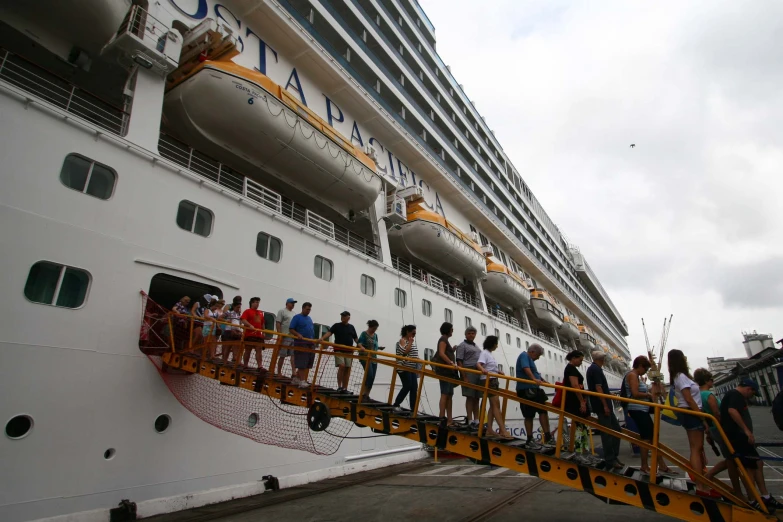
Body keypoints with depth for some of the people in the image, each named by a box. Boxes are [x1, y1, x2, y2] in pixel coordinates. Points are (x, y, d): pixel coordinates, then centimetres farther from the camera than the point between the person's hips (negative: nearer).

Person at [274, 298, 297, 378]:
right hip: (285, 337, -6)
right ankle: (279, 372, 10)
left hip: (294, 337, 6)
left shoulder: (294, 313, 19)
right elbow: (278, 323, -8)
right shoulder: (282, 311, -1)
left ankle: (294, 372, -5)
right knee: (282, 356, 0)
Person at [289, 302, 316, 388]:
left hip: (310, 344, 8)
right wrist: (298, 335, -24)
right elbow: (291, 329, -8)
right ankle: (302, 381, -4)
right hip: (301, 343, -8)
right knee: (301, 364, -7)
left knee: (307, 364, 10)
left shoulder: (309, 318, 19)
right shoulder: (297, 317, -4)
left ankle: (296, 379, 20)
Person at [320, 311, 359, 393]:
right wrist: (322, 338, -27)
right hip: (339, 350, -3)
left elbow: (356, 338, 15)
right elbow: (329, 332, -9)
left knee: (347, 369, 2)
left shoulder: (351, 327, 14)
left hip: (349, 351, 3)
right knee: (342, 366, -17)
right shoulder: (336, 325, 5)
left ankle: (344, 388, 9)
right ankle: (339, 386, -5)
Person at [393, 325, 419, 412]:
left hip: (412, 368, 8)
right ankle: (396, 405, 9)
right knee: (407, 387, -8)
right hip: (404, 368, -8)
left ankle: (413, 409, 5)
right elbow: (404, 352, -23)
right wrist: (410, 342, -17)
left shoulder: (412, 341, 16)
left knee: (414, 388, 2)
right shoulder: (402, 340, -8)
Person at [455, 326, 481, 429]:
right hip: (469, 372, -7)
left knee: (477, 398, 8)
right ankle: (470, 421, -5)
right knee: (470, 397, -7)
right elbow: (459, 362, -9)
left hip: (479, 373, 7)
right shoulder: (462, 345, -1)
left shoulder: (476, 346, 22)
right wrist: (464, 377, -17)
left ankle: (476, 420, 13)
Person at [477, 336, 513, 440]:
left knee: (493, 406, 7)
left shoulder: (490, 354, 18)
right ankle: (503, 431, -14)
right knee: (496, 405, -12)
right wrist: (483, 370, -44)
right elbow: (478, 364, -26)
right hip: (488, 380, -10)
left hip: (493, 380, 10)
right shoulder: (485, 353, -10)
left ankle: (489, 430, 8)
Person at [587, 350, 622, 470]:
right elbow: (598, 388, -21)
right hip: (602, 406, -10)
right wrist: (605, 405, -21)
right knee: (607, 433, -4)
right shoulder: (596, 369, -15)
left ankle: (613, 456, 21)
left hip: (603, 405, 10)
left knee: (616, 428, 15)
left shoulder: (592, 368, 17)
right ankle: (610, 460, 2)